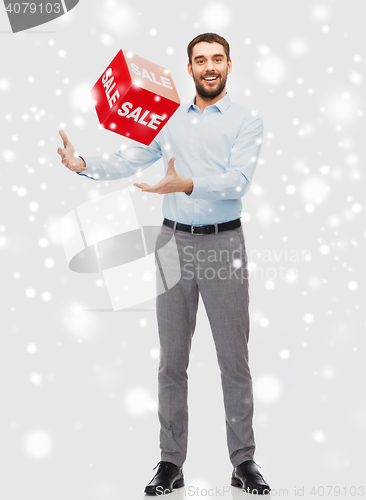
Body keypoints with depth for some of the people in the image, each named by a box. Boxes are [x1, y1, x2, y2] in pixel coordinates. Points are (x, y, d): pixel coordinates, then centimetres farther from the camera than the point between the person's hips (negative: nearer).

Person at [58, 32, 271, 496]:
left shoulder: (246, 121, 1)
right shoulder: (168, 119, 12)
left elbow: (238, 180, -14)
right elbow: (128, 160, 5)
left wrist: (186, 184, -30)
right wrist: (83, 164, -12)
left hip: (223, 244, -2)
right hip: (174, 242, 3)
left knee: (234, 359, 4)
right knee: (172, 360, 6)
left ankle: (244, 462, 17)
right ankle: (171, 462, 18)